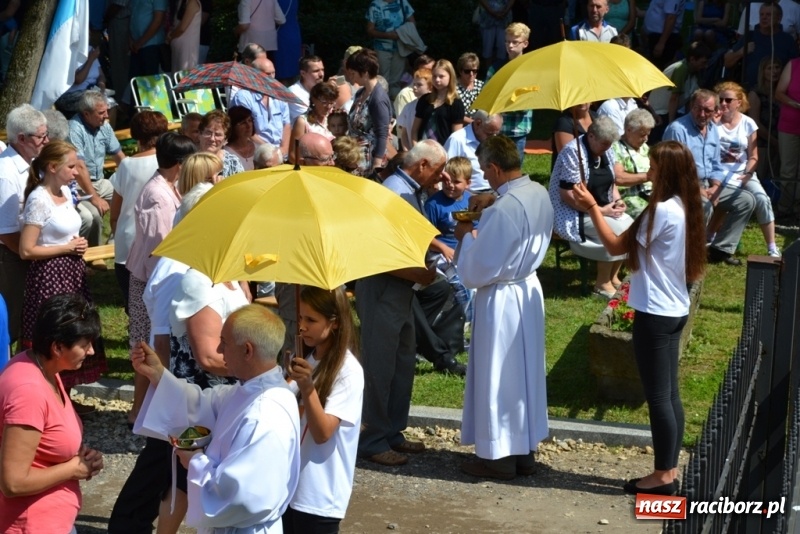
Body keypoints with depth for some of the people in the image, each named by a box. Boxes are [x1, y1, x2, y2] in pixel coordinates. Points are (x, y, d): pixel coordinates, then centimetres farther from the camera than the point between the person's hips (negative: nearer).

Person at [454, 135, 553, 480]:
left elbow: (479, 268, -23)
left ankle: (499, 456, 15)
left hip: (502, 298, -9)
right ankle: (525, 450, 27)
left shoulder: (505, 207, -27)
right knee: (525, 372, 17)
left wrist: (467, 236, -7)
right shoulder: (539, 194, 0)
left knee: (498, 377, 4)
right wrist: (484, 224, 7)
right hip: (529, 288, 9)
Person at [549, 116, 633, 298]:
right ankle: (602, 284, -10)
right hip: (575, 214, -8)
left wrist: (617, 200, -3)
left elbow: (610, 182, 20)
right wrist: (601, 210, -24)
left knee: (630, 226, -11)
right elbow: (567, 195, -24)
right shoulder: (573, 152, -21)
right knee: (616, 231, -24)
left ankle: (613, 277, 3)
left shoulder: (605, 151, 6)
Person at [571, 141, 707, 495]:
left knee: (658, 396, -1)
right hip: (674, 310, 10)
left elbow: (617, 246, -11)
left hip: (655, 313, -10)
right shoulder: (685, 208, 8)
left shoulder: (662, 211, -20)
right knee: (669, 394, 13)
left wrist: (592, 208, -4)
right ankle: (670, 470, 20)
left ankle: (662, 475, 6)